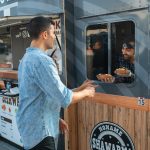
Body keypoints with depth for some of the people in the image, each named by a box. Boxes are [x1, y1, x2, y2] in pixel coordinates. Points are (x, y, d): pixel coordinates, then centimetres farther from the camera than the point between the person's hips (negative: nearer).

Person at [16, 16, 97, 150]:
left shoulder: (27, 58, 9)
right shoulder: (42, 60, -22)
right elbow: (65, 98, -23)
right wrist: (86, 92, -5)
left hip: (29, 126, 10)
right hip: (39, 131, -10)